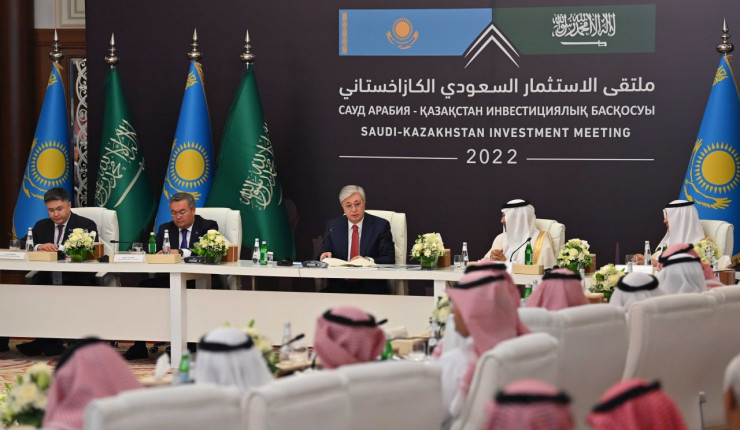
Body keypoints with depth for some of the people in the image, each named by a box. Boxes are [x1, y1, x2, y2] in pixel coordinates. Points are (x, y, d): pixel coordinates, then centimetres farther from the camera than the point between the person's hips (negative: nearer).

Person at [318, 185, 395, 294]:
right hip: (339, 287, 2)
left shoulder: (380, 225, 4)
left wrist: (367, 260, -20)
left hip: (371, 287, -2)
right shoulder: (332, 226, 13)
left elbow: (389, 259, -1)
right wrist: (326, 256, -11)